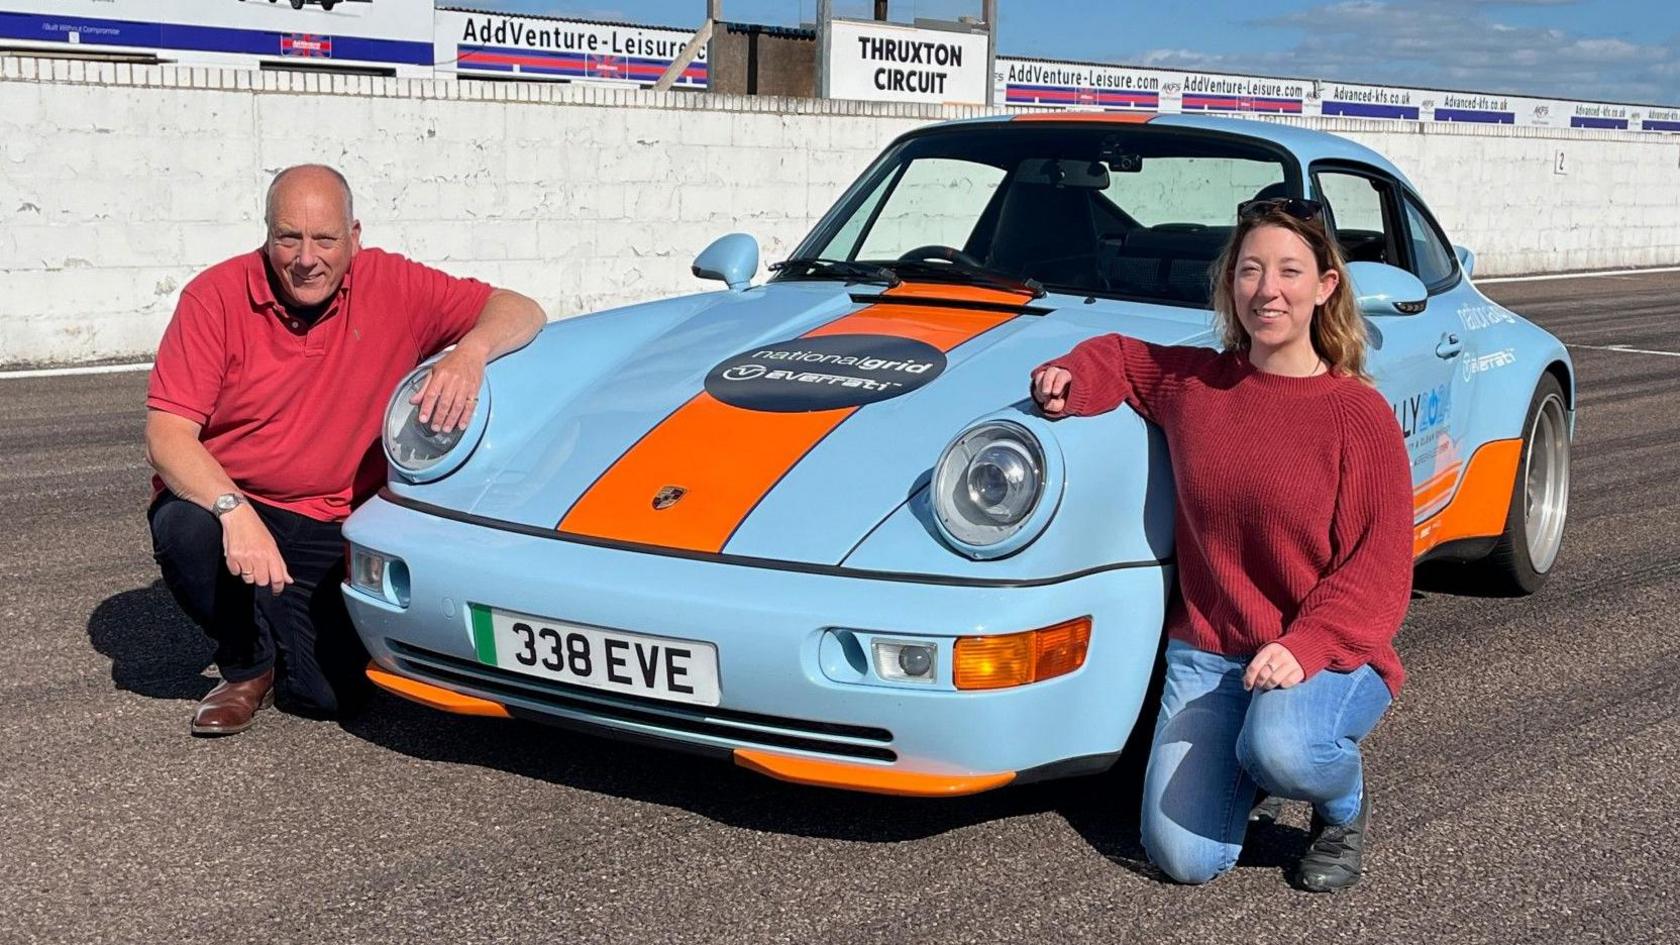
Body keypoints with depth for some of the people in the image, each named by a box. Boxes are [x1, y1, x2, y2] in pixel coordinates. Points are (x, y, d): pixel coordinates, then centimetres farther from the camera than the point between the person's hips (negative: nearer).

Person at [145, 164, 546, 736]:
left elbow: (521, 313, -7)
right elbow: (166, 435, -16)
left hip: (332, 533, 1)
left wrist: (470, 352, -31)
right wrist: (234, 511, -35)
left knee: (328, 695, -15)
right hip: (221, 502, -1)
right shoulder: (216, 296, -11)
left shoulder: (392, 287, -5)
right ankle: (247, 663, -3)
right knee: (182, 527, -36)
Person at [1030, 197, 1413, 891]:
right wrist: (1070, 380, 1)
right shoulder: (1190, 381, 4)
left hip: (1330, 653, -3)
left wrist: (1305, 646, -27)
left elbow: (1380, 568, -12)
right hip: (1206, 652, 4)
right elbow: (1121, 357, 25)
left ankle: (1345, 808, -1)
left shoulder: (1359, 414, -8)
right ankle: (1242, 750, 22)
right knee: (1184, 858, -11)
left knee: (1280, 747, -38)